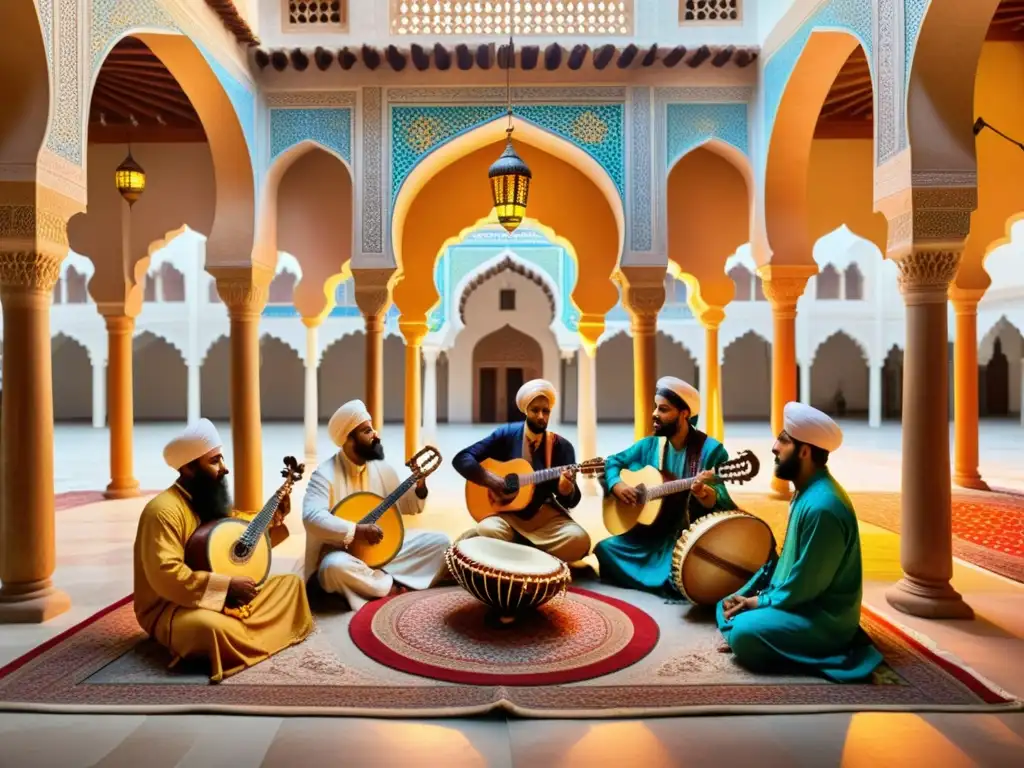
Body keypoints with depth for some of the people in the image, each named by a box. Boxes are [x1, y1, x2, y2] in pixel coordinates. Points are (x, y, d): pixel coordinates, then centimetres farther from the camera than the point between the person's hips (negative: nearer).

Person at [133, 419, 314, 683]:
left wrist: (274, 520, 5)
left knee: (292, 583, 6)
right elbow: (166, 576, -28)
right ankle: (264, 638, -13)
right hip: (171, 607, -9)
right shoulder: (164, 510, -18)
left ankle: (244, 636, -11)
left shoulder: (213, 502, 10)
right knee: (212, 627, -41)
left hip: (227, 599, 9)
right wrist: (227, 586, -28)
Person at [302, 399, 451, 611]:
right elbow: (311, 517, -26)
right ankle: (393, 586, -15)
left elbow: (408, 506, 12)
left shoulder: (382, 468, 5)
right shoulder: (326, 474, -13)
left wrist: (420, 484, -7)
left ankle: (382, 582, -15)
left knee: (440, 541, -5)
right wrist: (356, 531, -30)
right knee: (335, 566, -40)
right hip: (343, 551, -5)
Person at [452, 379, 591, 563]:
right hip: (508, 514, -1)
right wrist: (489, 479, -20)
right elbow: (461, 458, -5)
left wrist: (567, 489, -28)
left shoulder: (562, 446, -2)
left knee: (579, 540, -26)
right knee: (487, 531, -33)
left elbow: (573, 501, -4)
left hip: (546, 516, 2)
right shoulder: (507, 434, -2)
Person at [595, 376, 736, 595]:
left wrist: (705, 494, -39)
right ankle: (664, 580, 8)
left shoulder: (711, 450, -11)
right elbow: (612, 461, 14)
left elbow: (723, 504, -15)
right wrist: (616, 485, -8)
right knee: (605, 549, -10)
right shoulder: (649, 445, 5)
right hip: (652, 534, 6)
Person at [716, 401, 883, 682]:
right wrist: (744, 594, 3)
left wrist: (758, 602, -11)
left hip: (824, 617, -9)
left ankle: (825, 646, -4)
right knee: (728, 606, 11)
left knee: (743, 634, -25)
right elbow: (786, 559, 12)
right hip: (799, 600, 9)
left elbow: (804, 586, -24)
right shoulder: (806, 492, 5)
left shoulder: (822, 506, -28)